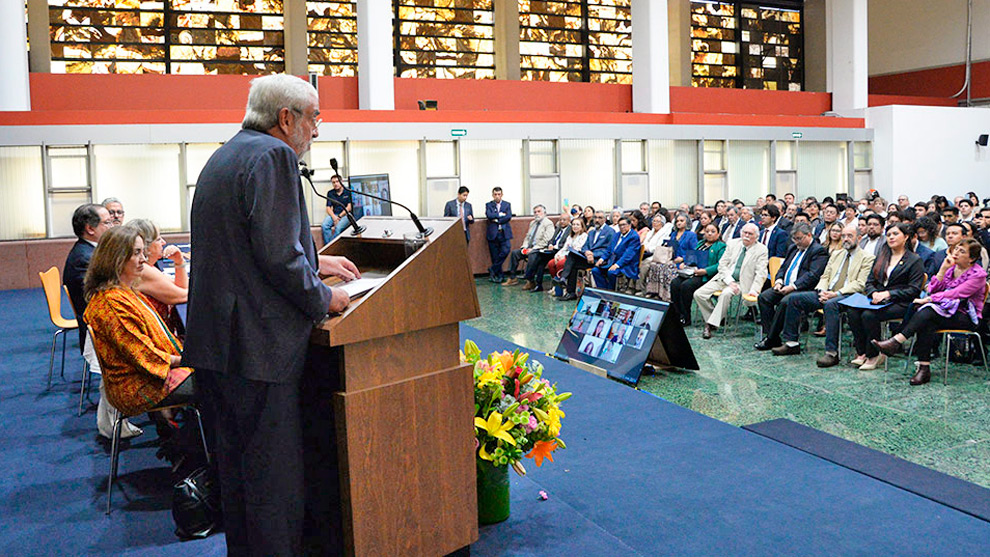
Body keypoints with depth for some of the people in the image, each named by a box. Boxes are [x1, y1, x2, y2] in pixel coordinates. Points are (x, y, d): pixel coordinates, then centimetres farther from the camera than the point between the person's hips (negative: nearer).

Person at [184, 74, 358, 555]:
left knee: (236, 462, 18)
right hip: (258, 344, -10)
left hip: (213, 340, 10)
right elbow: (277, 255, -21)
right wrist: (323, 298, -6)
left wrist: (314, 260, 27)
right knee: (276, 473, 0)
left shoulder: (224, 155, 19)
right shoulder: (273, 155, -12)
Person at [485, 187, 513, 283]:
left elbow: (509, 217, -3)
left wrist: (497, 220, -8)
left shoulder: (507, 204, 12)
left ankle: (492, 270, -3)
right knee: (495, 256, -1)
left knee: (506, 250, -17)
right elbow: (489, 215, -9)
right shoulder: (488, 205, 10)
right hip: (493, 233, 0)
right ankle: (500, 275, 8)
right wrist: (500, 214, -8)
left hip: (504, 233, 0)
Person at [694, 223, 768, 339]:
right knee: (698, 294, -14)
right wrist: (730, 281, -12)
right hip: (723, 278, 4)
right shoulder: (732, 244, 9)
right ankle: (712, 320, 2)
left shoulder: (761, 250, 0)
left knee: (726, 293, -36)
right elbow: (722, 264, 4)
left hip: (741, 283, -4)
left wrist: (754, 290, -21)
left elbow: (761, 273, -6)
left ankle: (711, 324, -29)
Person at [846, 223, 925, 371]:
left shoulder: (915, 260, 2)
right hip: (878, 301, 6)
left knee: (869, 315, -33)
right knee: (853, 312, -26)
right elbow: (869, 282, 16)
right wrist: (874, 293, -7)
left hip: (900, 303, -5)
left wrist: (888, 294, -16)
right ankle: (861, 352, -17)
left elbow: (913, 290, -6)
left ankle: (873, 355, -17)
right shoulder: (881, 257, 21)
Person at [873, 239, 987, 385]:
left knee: (929, 310, -34)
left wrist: (927, 300, -19)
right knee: (927, 324, -32)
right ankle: (924, 368, -35)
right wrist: (943, 269, -7)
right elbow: (932, 290, 3)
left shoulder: (978, 274, -6)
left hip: (966, 317, -5)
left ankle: (896, 341, -40)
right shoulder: (951, 267, 13)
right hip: (945, 310, 5)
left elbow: (955, 294, -18)